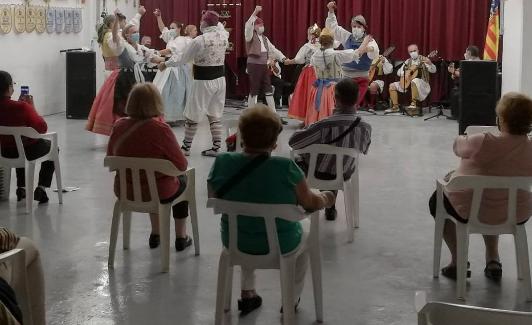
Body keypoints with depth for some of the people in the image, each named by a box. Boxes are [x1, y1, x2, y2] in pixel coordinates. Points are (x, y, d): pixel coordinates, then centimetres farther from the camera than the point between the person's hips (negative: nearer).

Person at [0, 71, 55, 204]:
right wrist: (32, 107, -8)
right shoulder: (22, 107, -28)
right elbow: (42, 128, -16)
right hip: (27, 152, -5)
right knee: (51, 146, 26)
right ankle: (41, 188, 15)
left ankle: (21, 187, 35)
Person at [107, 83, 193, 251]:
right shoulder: (160, 129, -24)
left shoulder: (119, 126, -10)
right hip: (159, 193, -4)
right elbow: (181, 164, -16)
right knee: (182, 180, 30)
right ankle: (181, 237, 36)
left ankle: (155, 234, 44)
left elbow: (110, 157, 5)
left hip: (125, 192, 4)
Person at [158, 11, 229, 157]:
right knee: (215, 115, 11)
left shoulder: (200, 40, -17)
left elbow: (183, 59, -7)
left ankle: (186, 147, 13)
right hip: (219, 79, 6)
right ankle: (216, 147, 11)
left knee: (192, 115, 6)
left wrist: (166, 63, 6)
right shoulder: (223, 36, -2)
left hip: (204, 81, -6)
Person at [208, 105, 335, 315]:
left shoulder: (222, 163, -18)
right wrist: (326, 199, 10)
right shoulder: (286, 168, -26)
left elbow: (214, 198, 0)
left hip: (235, 242, 3)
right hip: (279, 246, -3)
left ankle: (247, 293, 42)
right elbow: (310, 203, -12)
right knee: (304, 233, 32)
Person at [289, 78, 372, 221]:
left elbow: (293, 141, -22)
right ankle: (330, 209, 45)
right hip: (344, 175, 3)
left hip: (318, 174, -3)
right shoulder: (365, 128, -23)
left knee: (299, 158, 28)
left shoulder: (324, 125, -34)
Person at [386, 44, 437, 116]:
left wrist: (429, 63, -35)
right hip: (407, 82, 6)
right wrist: (408, 71, -8)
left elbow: (433, 71, -14)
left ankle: (414, 104, -35)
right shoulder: (408, 61, 12)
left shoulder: (423, 59, -3)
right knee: (392, 86, -4)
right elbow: (398, 72, 11)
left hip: (422, 83, -6)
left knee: (414, 81, -41)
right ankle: (395, 107, -4)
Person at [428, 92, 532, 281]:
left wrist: (463, 138, 15)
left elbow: (458, 145, -8)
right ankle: (493, 259, 33)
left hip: (468, 212, -4)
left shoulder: (484, 143, -29)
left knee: (437, 200, 27)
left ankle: (457, 261, 24)